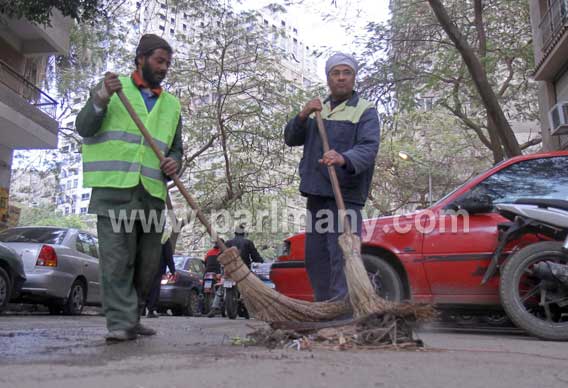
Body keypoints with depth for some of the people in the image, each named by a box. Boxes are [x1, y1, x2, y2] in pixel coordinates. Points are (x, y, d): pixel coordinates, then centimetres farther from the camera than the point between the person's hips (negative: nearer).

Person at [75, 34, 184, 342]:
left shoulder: (172, 104, 21)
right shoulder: (111, 87, 11)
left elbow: (176, 148, 24)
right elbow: (84, 127, 5)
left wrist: (174, 162, 0)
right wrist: (101, 99, -12)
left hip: (152, 192, 5)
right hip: (113, 189, -4)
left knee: (148, 264, 6)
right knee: (117, 260, -9)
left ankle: (130, 318, 20)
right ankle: (120, 323, -5)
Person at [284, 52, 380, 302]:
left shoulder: (365, 111, -1)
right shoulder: (318, 109, 20)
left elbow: (369, 148, -18)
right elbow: (290, 139, 13)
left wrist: (344, 159, -39)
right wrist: (302, 116, -6)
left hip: (345, 196, -6)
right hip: (315, 194, 7)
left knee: (341, 257, -14)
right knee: (315, 257, 12)